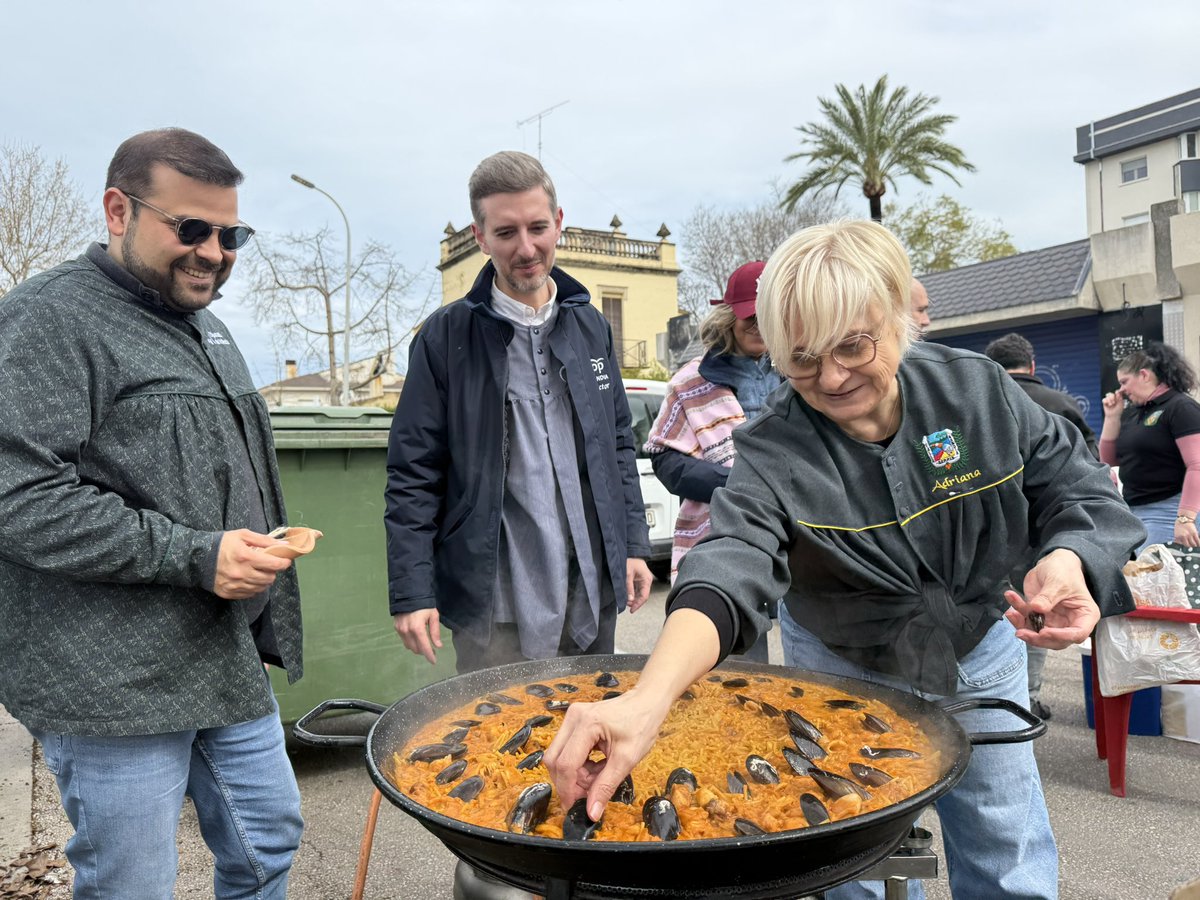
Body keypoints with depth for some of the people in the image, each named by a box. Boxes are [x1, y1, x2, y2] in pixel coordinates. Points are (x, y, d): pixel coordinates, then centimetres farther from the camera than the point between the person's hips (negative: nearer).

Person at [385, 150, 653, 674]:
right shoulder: (445, 337, -5)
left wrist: (634, 545, 8)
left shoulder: (590, 326, 8)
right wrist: (412, 592, -10)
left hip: (593, 594, 4)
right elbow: (413, 475, -5)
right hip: (496, 604, -4)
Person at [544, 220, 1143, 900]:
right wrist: (647, 700, -64)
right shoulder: (773, 455, -29)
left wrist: (1067, 561, -33)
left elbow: (1078, 491, -9)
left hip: (980, 655, 3)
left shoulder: (979, 388, -19)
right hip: (845, 675, -2)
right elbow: (732, 569, -46)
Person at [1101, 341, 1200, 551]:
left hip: (1166, 511, -7)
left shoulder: (1181, 408, -8)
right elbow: (1109, 460, 18)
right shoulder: (1131, 412, 15)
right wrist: (1112, 416, 7)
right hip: (1132, 511, 7)